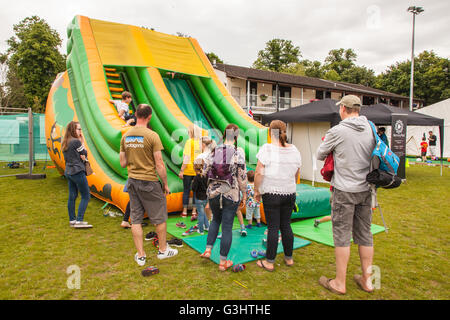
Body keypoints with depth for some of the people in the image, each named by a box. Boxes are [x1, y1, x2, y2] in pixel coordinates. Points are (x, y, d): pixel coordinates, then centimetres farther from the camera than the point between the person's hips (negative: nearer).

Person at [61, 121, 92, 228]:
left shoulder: (65, 143, 11)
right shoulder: (76, 141, -14)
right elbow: (84, 157, -7)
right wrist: (82, 142, -1)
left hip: (68, 171, 9)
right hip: (77, 171, -9)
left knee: (72, 196, 14)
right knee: (86, 196, -2)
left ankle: (72, 220, 20)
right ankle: (79, 221, -4)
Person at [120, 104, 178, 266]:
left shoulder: (125, 136, 4)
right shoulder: (152, 136, -14)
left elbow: (123, 163, 8)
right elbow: (159, 164, -14)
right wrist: (165, 184, -4)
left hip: (132, 181, 6)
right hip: (149, 181, -5)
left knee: (136, 219, 12)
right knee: (160, 217, 11)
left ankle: (140, 255, 20)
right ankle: (163, 250, 25)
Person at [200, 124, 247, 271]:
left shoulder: (214, 151, 0)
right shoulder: (238, 152, -10)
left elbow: (205, 170, 4)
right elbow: (242, 176, -10)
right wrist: (244, 194, 1)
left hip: (213, 193, 4)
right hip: (231, 194, -3)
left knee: (216, 219, 27)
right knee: (227, 226, 7)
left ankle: (208, 250, 24)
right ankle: (223, 262, 17)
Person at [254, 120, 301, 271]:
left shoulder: (267, 149, -12)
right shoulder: (294, 150, 4)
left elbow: (259, 173, -14)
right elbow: (297, 174, 13)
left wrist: (256, 190, -2)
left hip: (271, 193, -5)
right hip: (290, 193, 5)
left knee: (273, 227, 2)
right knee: (286, 225, 15)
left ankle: (269, 262, 13)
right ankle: (289, 258, 28)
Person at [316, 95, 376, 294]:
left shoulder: (337, 131, -12)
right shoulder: (371, 129, 4)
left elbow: (320, 155, -1)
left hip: (344, 191, -6)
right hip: (366, 189, 6)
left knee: (342, 236, 3)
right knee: (365, 234, 14)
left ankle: (339, 283, 15)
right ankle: (367, 280, 27)